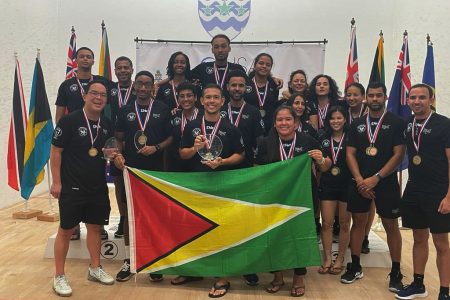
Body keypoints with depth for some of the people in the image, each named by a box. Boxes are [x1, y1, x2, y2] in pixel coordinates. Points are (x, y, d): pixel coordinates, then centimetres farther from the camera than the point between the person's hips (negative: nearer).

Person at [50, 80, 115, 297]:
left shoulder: (106, 125, 6)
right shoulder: (69, 121, -12)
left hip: (98, 187, 6)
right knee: (66, 230, 3)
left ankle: (95, 269, 29)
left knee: (95, 227, 14)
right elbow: (55, 151, -10)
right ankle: (59, 276, 16)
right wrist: (56, 182, -12)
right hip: (72, 187, -5)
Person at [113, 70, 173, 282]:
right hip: (131, 169, 2)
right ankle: (128, 261, 19)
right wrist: (118, 154, -8)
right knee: (129, 213, 7)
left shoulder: (162, 110, 2)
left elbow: (170, 138, 3)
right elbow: (119, 138, 11)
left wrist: (156, 148, -14)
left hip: (155, 169, -1)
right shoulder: (125, 110, 7)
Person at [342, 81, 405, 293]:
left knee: (391, 226, 4)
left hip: (386, 183, -3)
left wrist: (376, 178, -14)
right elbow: (350, 153, 4)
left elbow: (399, 154, -8)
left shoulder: (396, 123, -2)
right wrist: (359, 180, -9)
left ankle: (396, 273, 15)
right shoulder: (357, 124, 8)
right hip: (359, 183, 3)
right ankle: (355, 267, 22)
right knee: (358, 222, 9)